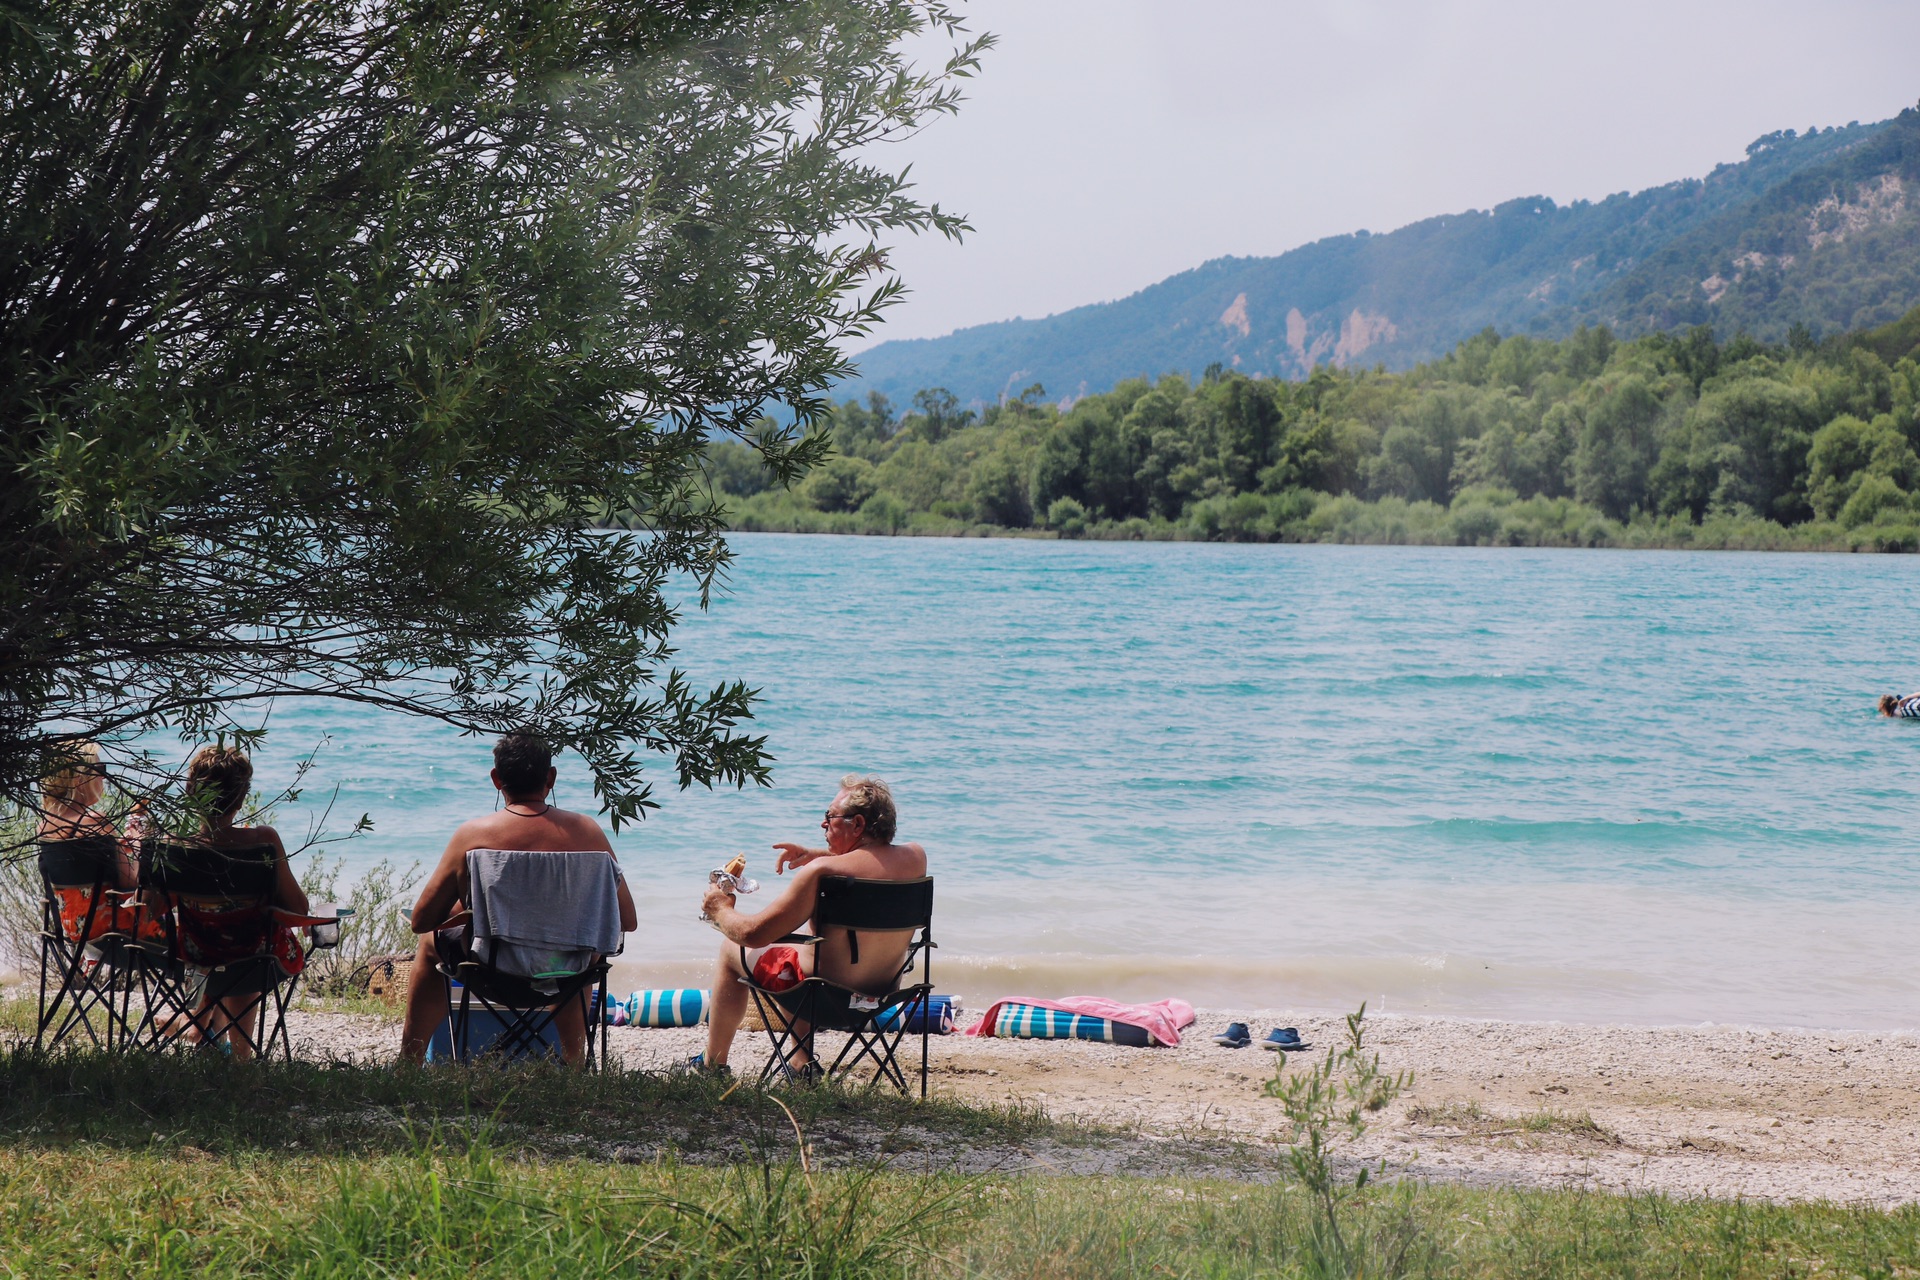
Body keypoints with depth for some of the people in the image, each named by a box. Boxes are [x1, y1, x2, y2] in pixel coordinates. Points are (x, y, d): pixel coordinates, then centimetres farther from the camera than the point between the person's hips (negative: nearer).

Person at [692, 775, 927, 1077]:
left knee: (731, 950, 19)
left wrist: (720, 909, -1)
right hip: (885, 991, 6)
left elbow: (753, 934, -21)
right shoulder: (916, 857, -10)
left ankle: (713, 1062, 33)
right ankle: (800, 1062, 40)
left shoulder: (823, 872, -28)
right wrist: (818, 854, 10)